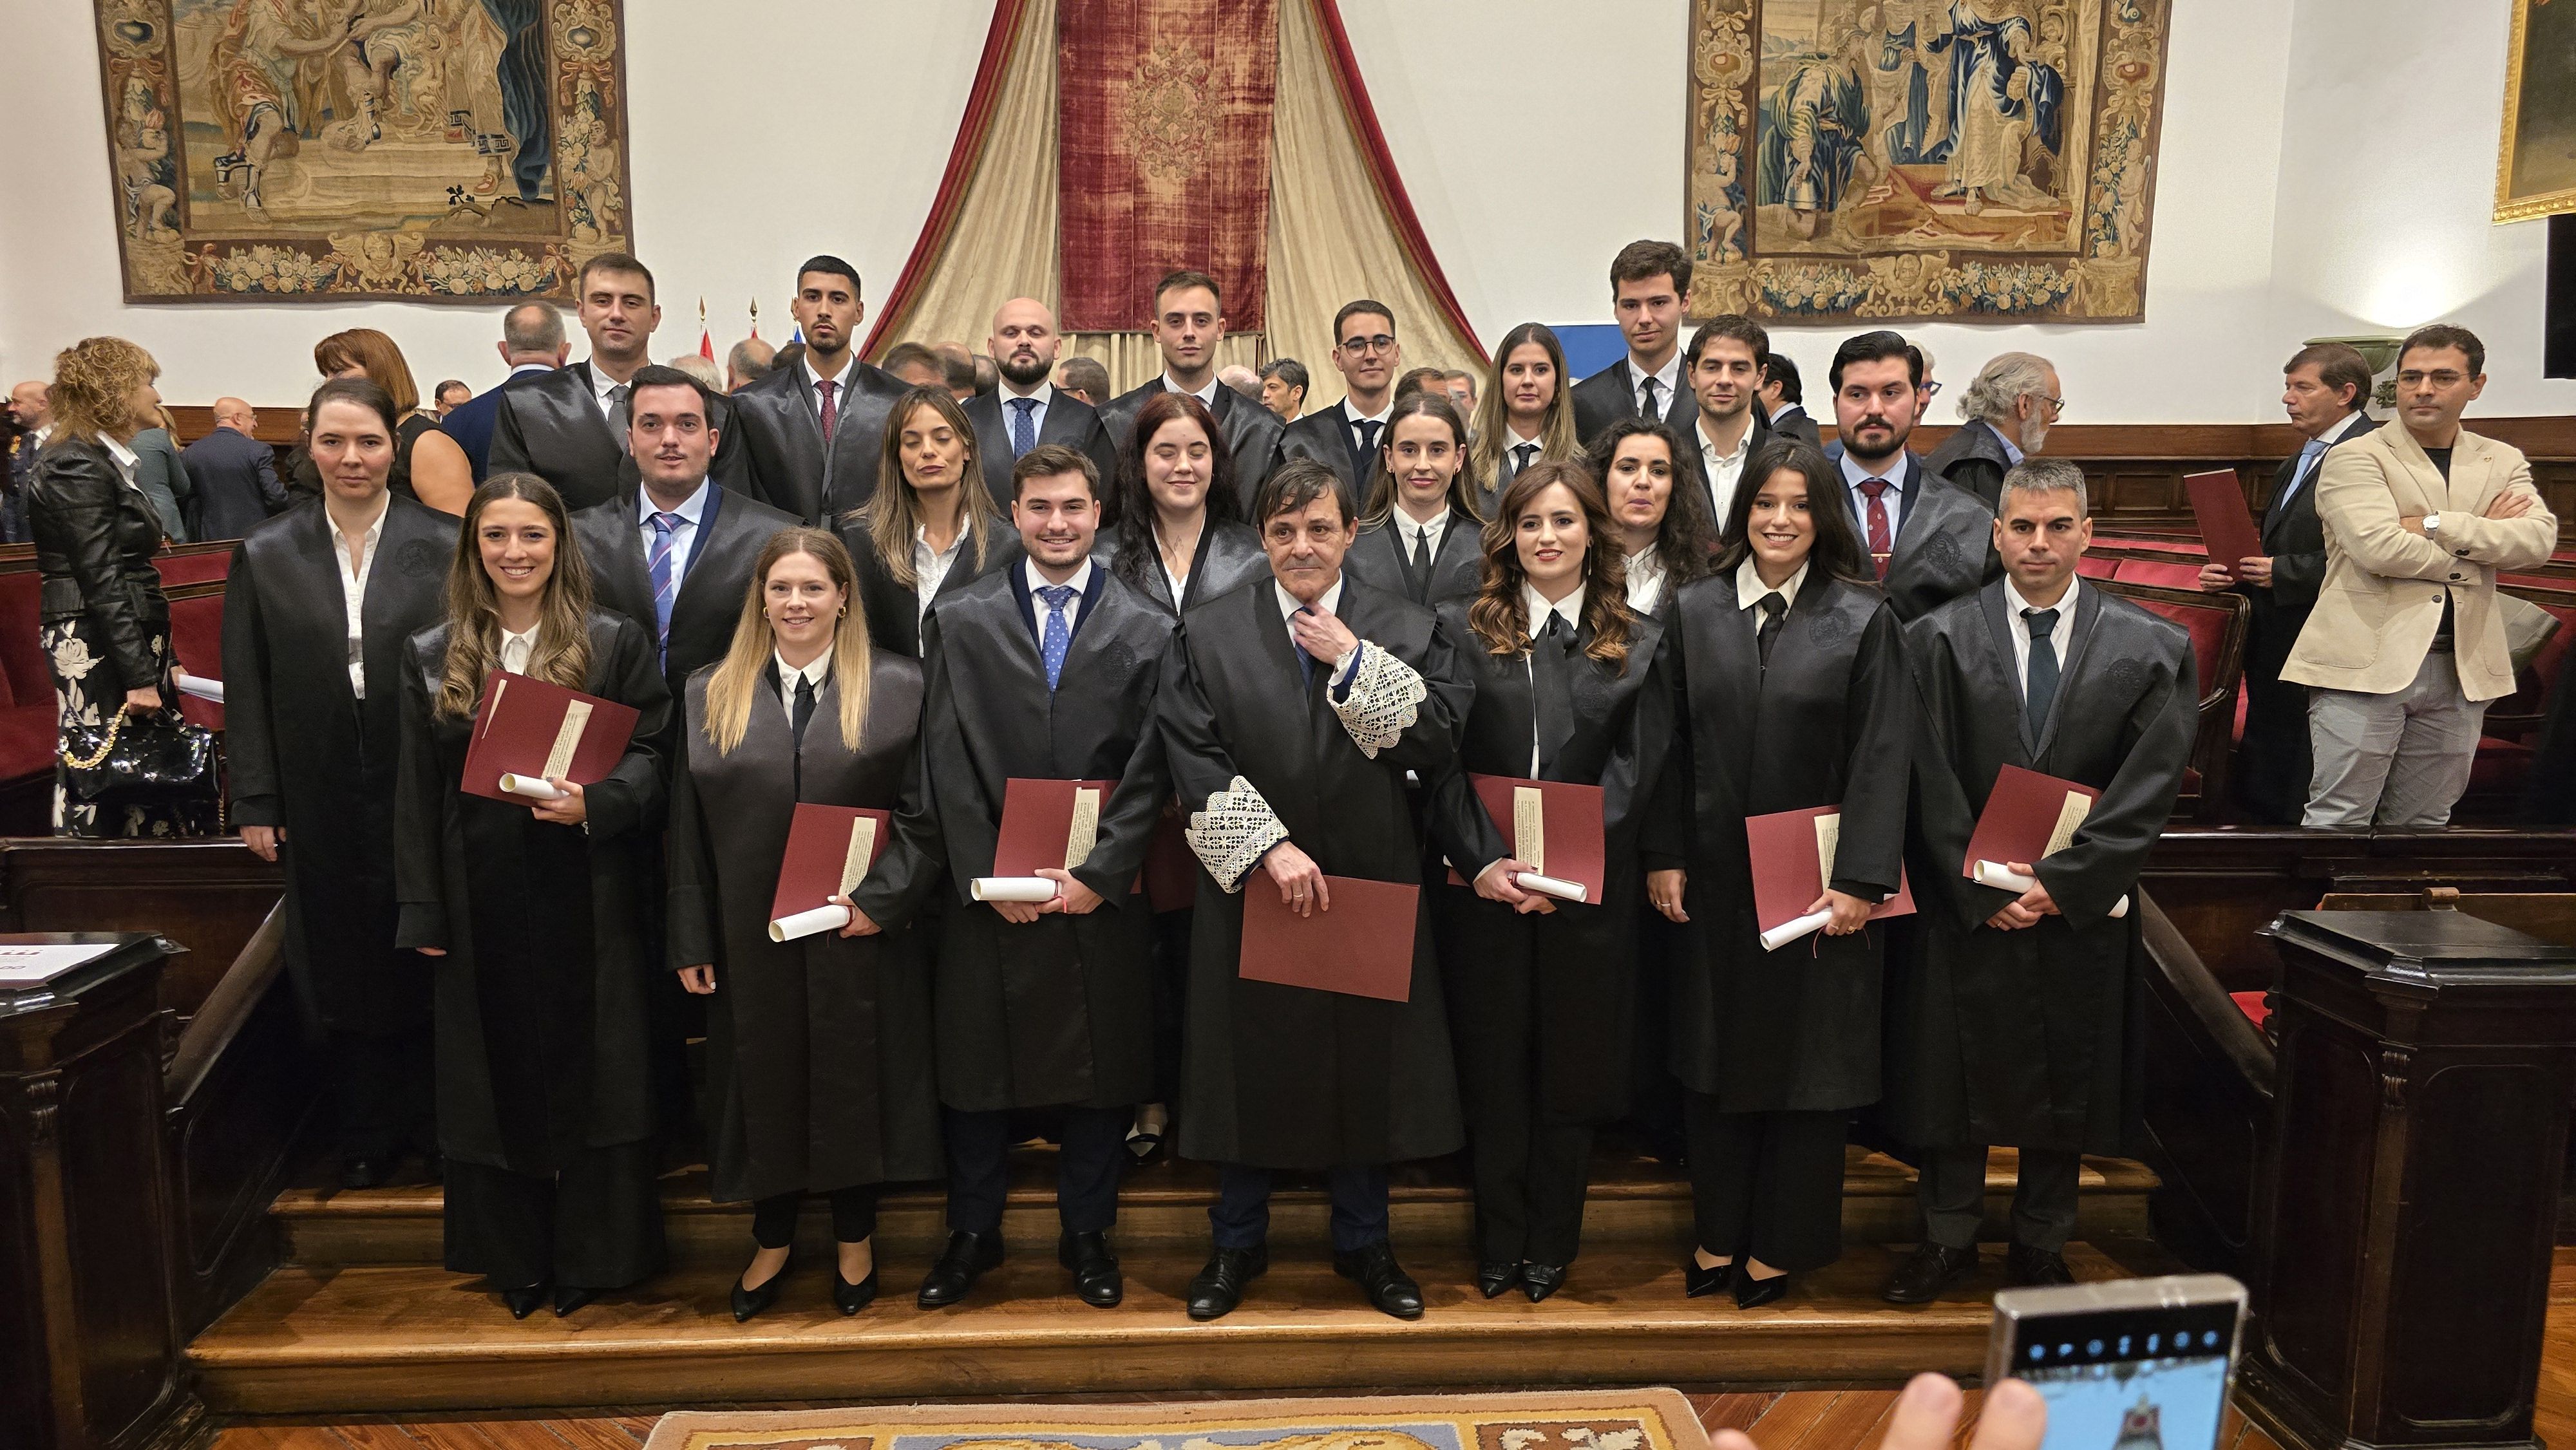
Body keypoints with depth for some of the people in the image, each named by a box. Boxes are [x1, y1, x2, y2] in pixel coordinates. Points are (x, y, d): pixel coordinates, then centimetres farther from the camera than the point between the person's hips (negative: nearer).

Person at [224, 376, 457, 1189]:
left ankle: (436, 1126, 23)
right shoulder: (264, 556, 4)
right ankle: (366, 1137, 27)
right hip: (322, 803, 2)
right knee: (343, 969, 11)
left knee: (428, 963, 6)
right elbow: (245, 689, 5)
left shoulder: (445, 547, -2)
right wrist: (254, 804, 0)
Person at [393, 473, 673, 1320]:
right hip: (482, 903, 3)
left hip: (587, 896, -2)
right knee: (495, 1073, 10)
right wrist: (421, 910, 2)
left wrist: (596, 803, -22)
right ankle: (514, 1259, 25)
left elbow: (651, 751, -2)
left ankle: (590, 1254, 19)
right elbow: (418, 790, 7)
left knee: (589, 1067, 4)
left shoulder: (616, 643, 1)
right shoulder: (431, 656, 8)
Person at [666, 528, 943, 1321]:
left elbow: (921, 811, -3)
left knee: (854, 1082, 10)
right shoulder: (709, 694, 5)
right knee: (764, 1084, 13)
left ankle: (855, 1241, 31)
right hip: (750, 937, 2)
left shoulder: (898, 687, -2)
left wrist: (881, 898, -15)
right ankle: (771, 1241, 34)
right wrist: (691, 942, 1)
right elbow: (688, 831, 4)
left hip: (860, 936, -2)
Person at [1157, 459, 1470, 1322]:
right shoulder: (1206, 636, 1)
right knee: (1246, 1063, 10)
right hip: (1248, 891, 0)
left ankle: (1362, 1243, 31)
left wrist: (1356, 662, -15)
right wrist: (1269, 847, -17)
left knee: (1367, 1063, 11)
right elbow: (1196, 762, -8)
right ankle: (1237, 1243, 30)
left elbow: (1439, 742, -10)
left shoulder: (1407, 631, 2)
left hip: (1371, 888, 1)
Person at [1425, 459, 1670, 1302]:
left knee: (1571, 1068, 10)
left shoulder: (1636, 642, 6)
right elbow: (1442, 760, -3)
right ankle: (1499, 1244, 24)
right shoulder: (1462, 629, 4)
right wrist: (1479, 861, -15)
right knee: (1492, 1067, 8)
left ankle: (1552, 1244, 26)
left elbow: (1637, 769, -2)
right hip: (1483, 884, 0)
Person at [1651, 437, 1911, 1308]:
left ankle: (1781, 1244, 24)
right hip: (1713, 873, 3)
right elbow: (1672, 744, 3)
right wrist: (1664, 857, -2)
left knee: (1806, 1059, 8)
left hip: (1818, 874, -2)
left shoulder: (1863, 618, -4)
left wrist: (1860, 879, -14)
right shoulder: (1695, 610, 4)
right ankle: (1718, 1234, 27)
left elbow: (1881, 758, -8)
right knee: (1712, 1050, 12)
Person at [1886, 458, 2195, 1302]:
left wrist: (2062, 882, -13)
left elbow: (2148, 788, -6)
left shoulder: (2151, 648, -1)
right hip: (1964, 904, 0)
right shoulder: (1939, 639, -3)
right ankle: (1949, 1237, 27)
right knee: (1952, 1073, 9)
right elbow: (1932, 783, -5)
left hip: (2081, 908, 1)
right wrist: (1979, 887, -11)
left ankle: (2041, 1246, 30)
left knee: (2065, 1082, 12)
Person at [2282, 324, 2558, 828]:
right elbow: (2379, 548, -17)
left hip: (2461, 671, 5)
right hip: (2367, 665, -5)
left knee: (2424, 825, 12)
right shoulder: (2355, 457, -2)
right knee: (2338, 822, -4)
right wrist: (2482, 542, -5)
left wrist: (2435, 526, -14)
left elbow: (2539, 539, -3)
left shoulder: (2504, 462, 14)